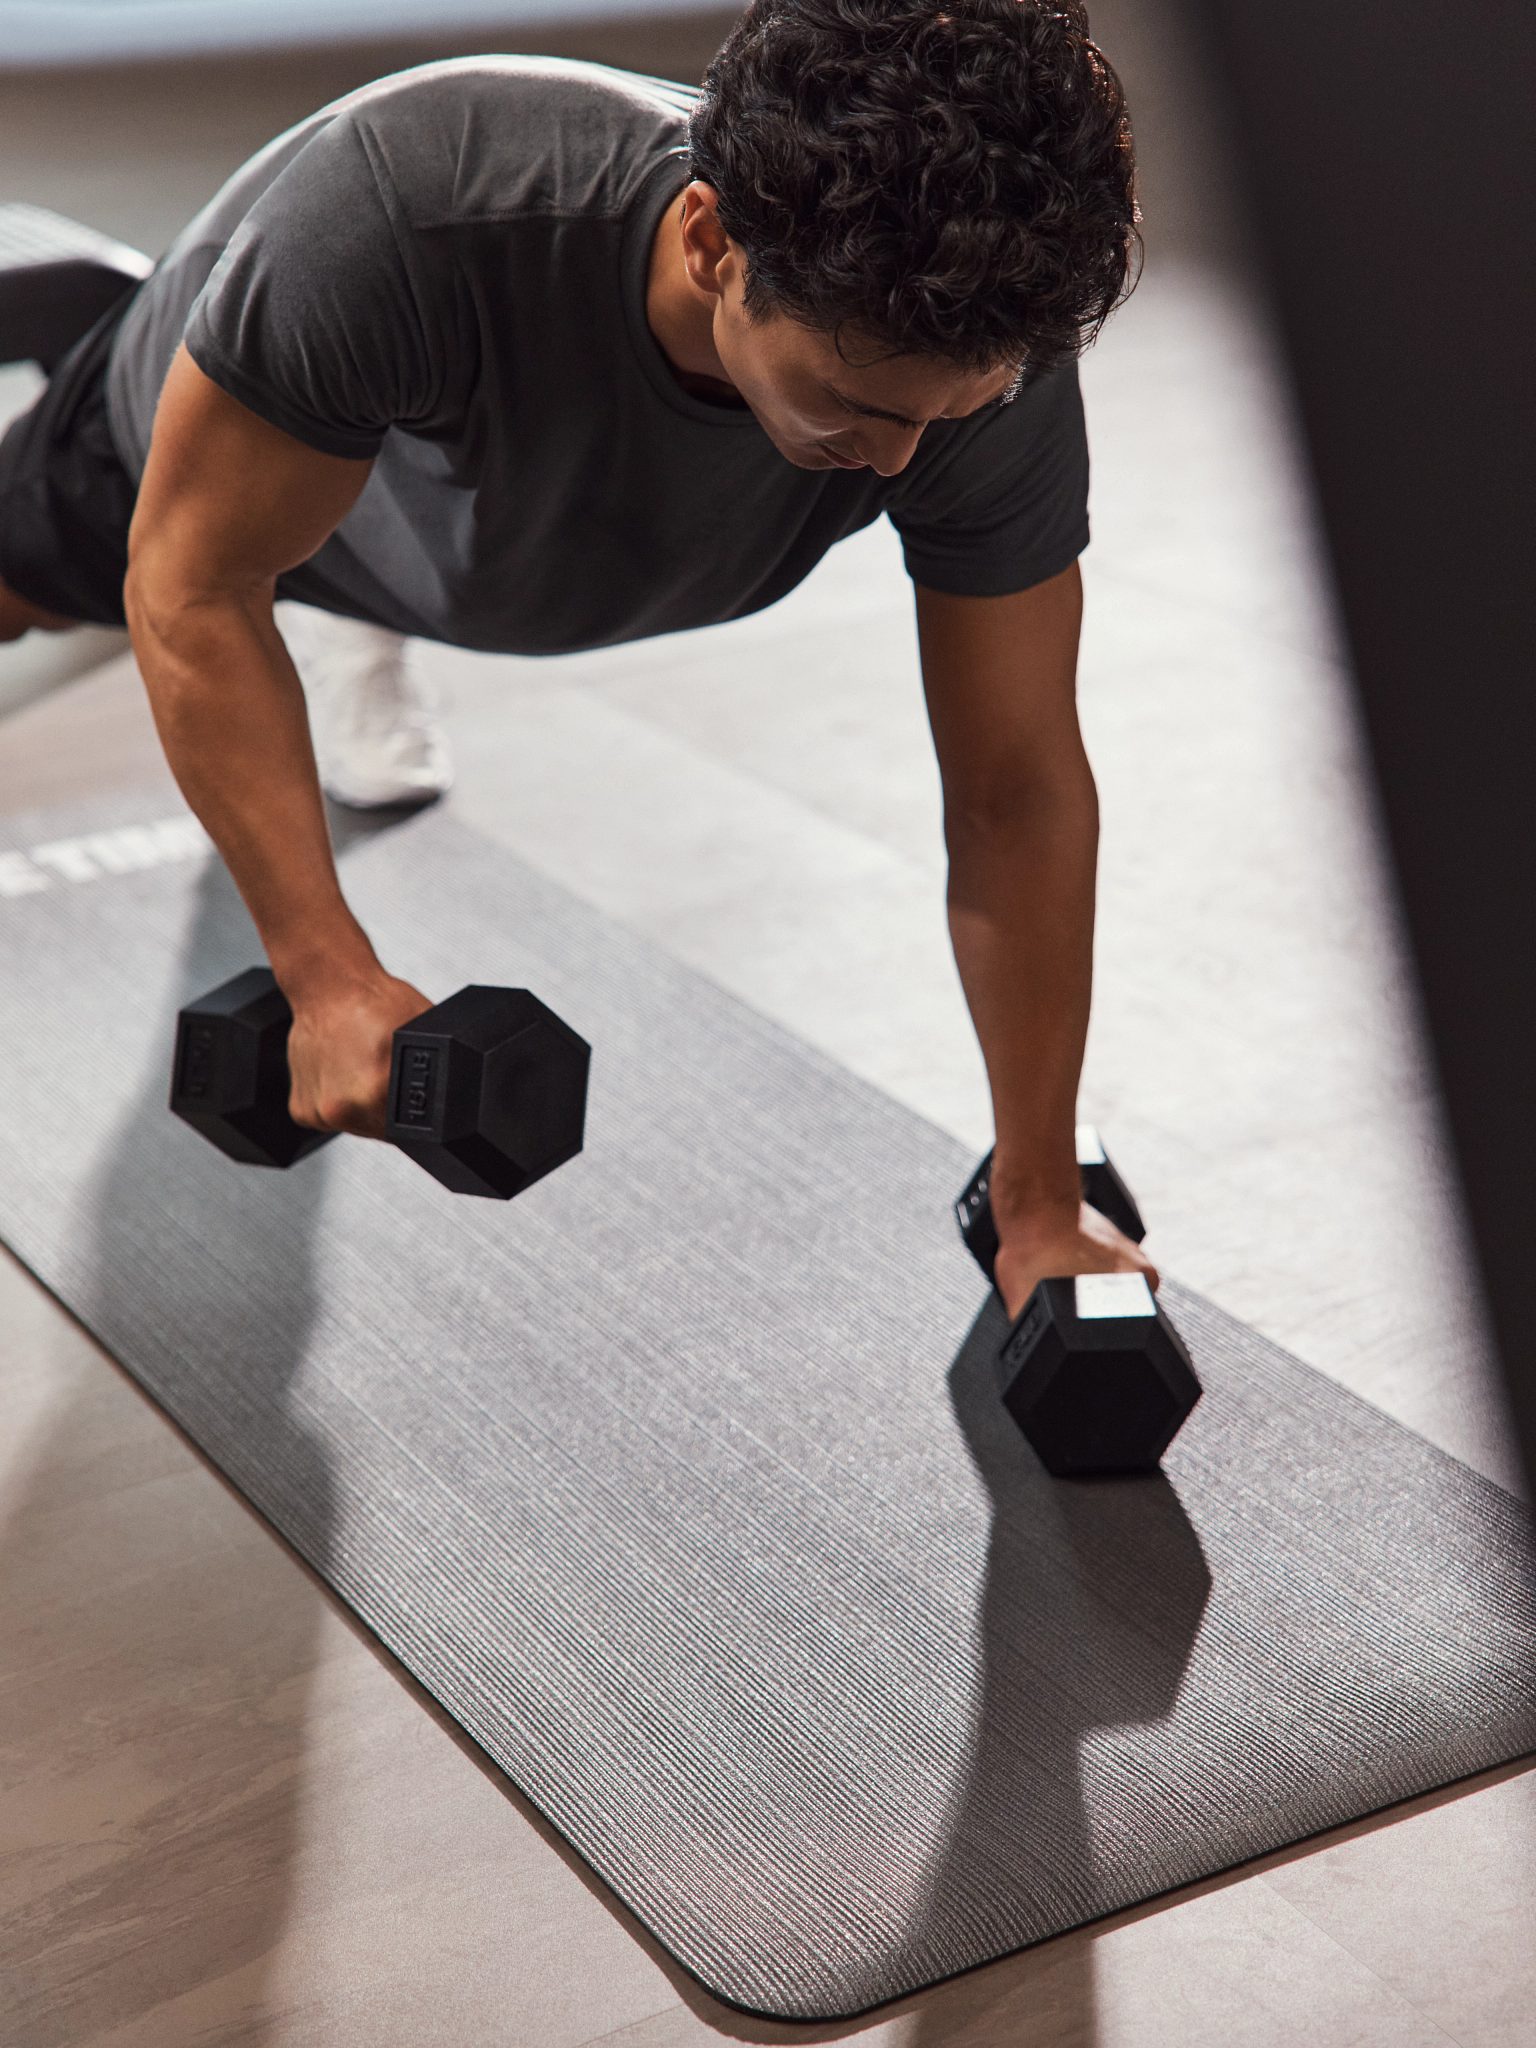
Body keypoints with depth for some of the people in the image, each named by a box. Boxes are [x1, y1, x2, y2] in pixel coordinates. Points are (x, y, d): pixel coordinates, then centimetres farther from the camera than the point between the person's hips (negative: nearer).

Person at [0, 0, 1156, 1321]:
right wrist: (330, 978, -45)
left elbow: (1017, 789, -30)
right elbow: (192, 586, -36)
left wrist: (1042, 1207, -24)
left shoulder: (993, 351, -41)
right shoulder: (409, 208, -51)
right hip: (225, 452, -2)